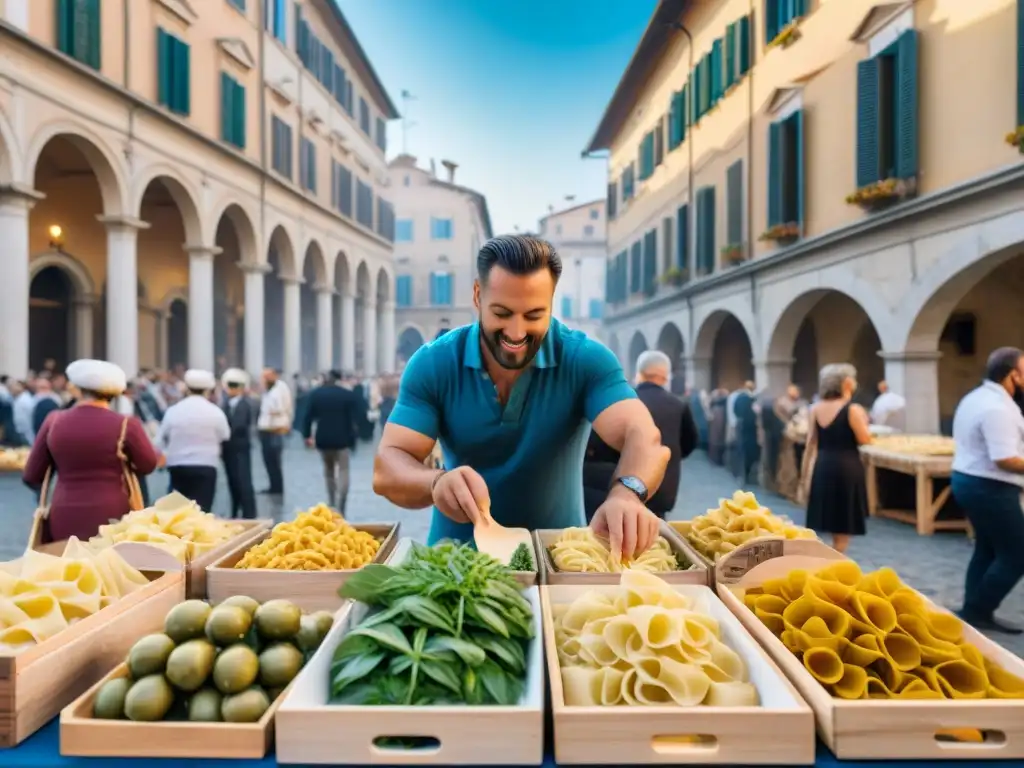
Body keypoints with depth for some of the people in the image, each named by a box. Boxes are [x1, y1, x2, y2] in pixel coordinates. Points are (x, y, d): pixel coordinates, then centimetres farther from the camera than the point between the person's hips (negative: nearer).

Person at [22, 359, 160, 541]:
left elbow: (31, 477, 9)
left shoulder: (54, 421, 0)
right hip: (111, 517, -2)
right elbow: (148, 465, 5)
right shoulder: (125, 425, -10)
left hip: (64, 518, 3)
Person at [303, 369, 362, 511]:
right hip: (342, 439, -3)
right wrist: (353, 437, 3)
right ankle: (339, 508, -10)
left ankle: (331, 503, 28)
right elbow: (355, 418, -3)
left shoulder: (315, 394, 4)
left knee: (328, 471, 22)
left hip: (323, 439, 3)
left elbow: (309, 416, 1)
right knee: (343, 472, 0)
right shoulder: (349, 395, -2)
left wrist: (307, 435, 8)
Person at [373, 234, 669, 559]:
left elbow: (644, 438, -24)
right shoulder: (433, 364, -10)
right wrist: (437, 482, -36)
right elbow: (387, 468, -15)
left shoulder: (585, 360, -12)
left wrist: (626, 494, -46)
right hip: (459, 554, 1)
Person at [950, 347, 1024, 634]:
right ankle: (977, 612, 8)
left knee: (987, 549, 19)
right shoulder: (998, 408, -23)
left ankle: (975, 612, 25)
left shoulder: (976, 397, 10)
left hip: (969, 479, 11)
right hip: (990, 489, -10)